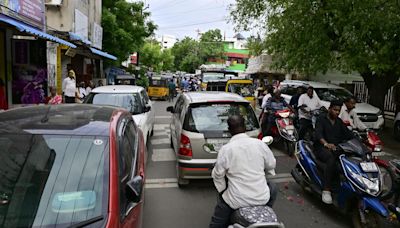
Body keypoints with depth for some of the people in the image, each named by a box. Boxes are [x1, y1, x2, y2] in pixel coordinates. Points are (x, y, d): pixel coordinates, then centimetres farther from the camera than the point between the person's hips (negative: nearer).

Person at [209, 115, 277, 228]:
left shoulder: (226, 149, -11)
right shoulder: (260, 144, -5)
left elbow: (218, 175, -4)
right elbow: (271, 165, 8)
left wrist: (222, 191, 13)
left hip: (236, 201, -2)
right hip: (262, 198, 2)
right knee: (272, 190, 35)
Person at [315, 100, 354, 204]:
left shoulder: (339, 122, 21)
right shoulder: (321, 119, 1)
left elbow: (348, 133, 10)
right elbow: (318, 133, -18)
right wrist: (326, 143, -38)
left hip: (337, 148, 6)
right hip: (322, 148, -6)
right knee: (331, 159, -37)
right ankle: (326, 191, -36)